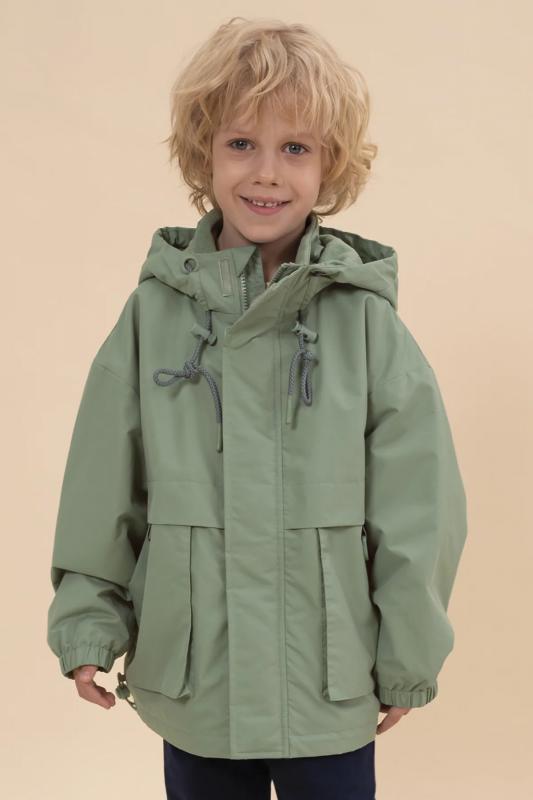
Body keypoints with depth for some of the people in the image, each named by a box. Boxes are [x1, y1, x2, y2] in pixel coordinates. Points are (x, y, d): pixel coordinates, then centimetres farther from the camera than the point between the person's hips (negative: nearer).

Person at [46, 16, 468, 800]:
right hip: (190, 683, 2)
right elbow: (102, 493, 2)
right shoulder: (153, 312, -5)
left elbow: (418, 510, -4)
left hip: (331, 688, -1)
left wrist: (408, 660, 0)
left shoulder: (368, 322, -9)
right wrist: (87, 624, 3)